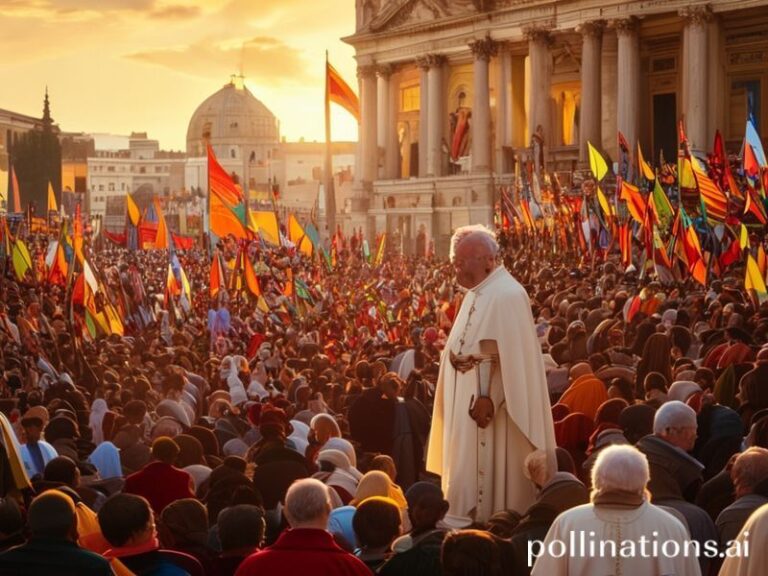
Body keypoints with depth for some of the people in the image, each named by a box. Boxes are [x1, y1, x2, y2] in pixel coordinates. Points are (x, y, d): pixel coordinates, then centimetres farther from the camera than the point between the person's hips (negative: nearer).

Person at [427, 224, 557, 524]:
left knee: (486, 474, -4)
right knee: (467, 469, 12)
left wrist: (490, 400, -23)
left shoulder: (507, 295, -17)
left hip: (488, 406, -9)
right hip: (467, 403, 9)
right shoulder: (477, 294, 13)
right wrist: (453, 355, 2)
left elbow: (512, 357, -21)